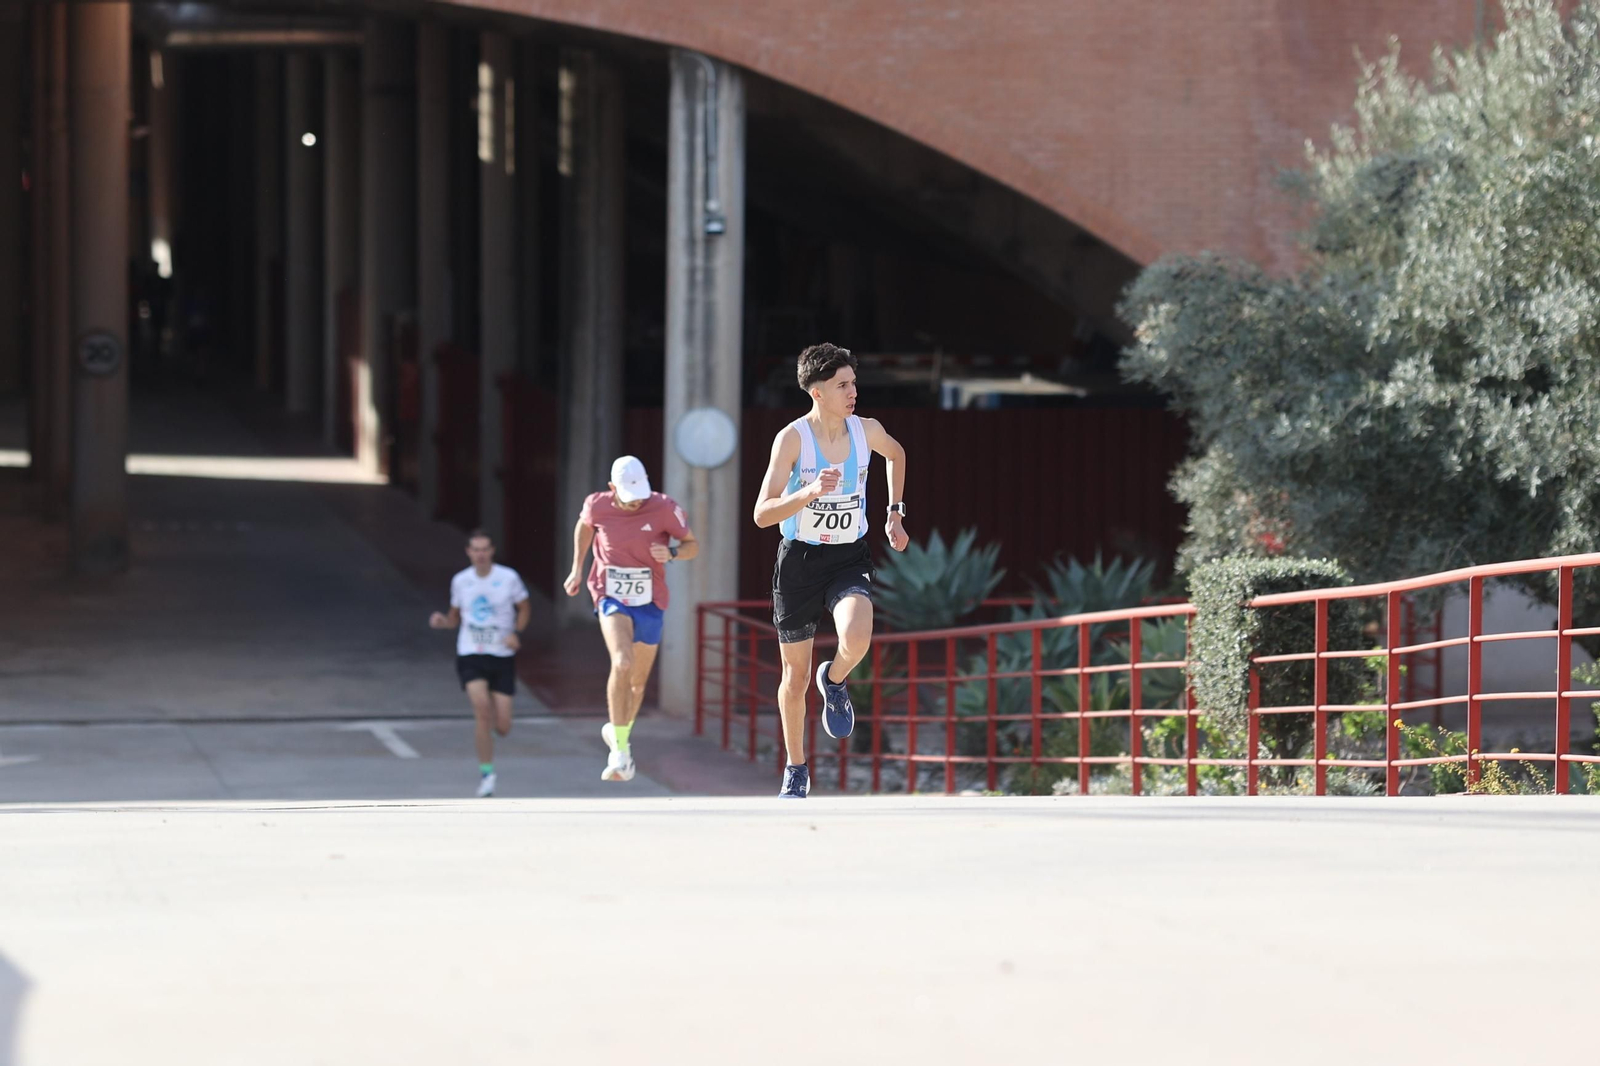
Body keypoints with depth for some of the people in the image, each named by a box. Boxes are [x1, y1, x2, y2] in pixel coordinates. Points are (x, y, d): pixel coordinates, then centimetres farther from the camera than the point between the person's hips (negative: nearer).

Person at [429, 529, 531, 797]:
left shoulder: (509, 578, -4)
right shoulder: (460, 581, 3)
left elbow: (524, 608, 9)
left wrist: (516, 633, -9)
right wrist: (443, 621, -7)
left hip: (502, 656, 0)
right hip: (471, 656, 0)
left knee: (502, 727, -4)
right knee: (481, 705, -25)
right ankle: (486, 772, -12)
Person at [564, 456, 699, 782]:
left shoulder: (664, 508, -13)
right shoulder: (597, 506, -9)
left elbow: (693, 545, -3)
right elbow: (584, 526, 15)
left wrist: (672, 553, -24)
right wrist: (577, 569, 15)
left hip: (649, 602, 2)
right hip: (612, 597, -2)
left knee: (638, 680, 12)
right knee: (622, 663, -26)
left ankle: (618, 731, 42)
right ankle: (621, 750, -23)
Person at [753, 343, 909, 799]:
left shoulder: (866, 430, -5)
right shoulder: (792, 438, -16)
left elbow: (897, 454, 21)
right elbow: (762, 514, -21)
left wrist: (895, 513, 18)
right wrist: (811, 492, -35)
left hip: (850, 557, 2)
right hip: (799, 560, -2)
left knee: (857, 637, -30)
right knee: (796, 676, 7)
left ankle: (834, 680, 7)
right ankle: (796, 770, 28)